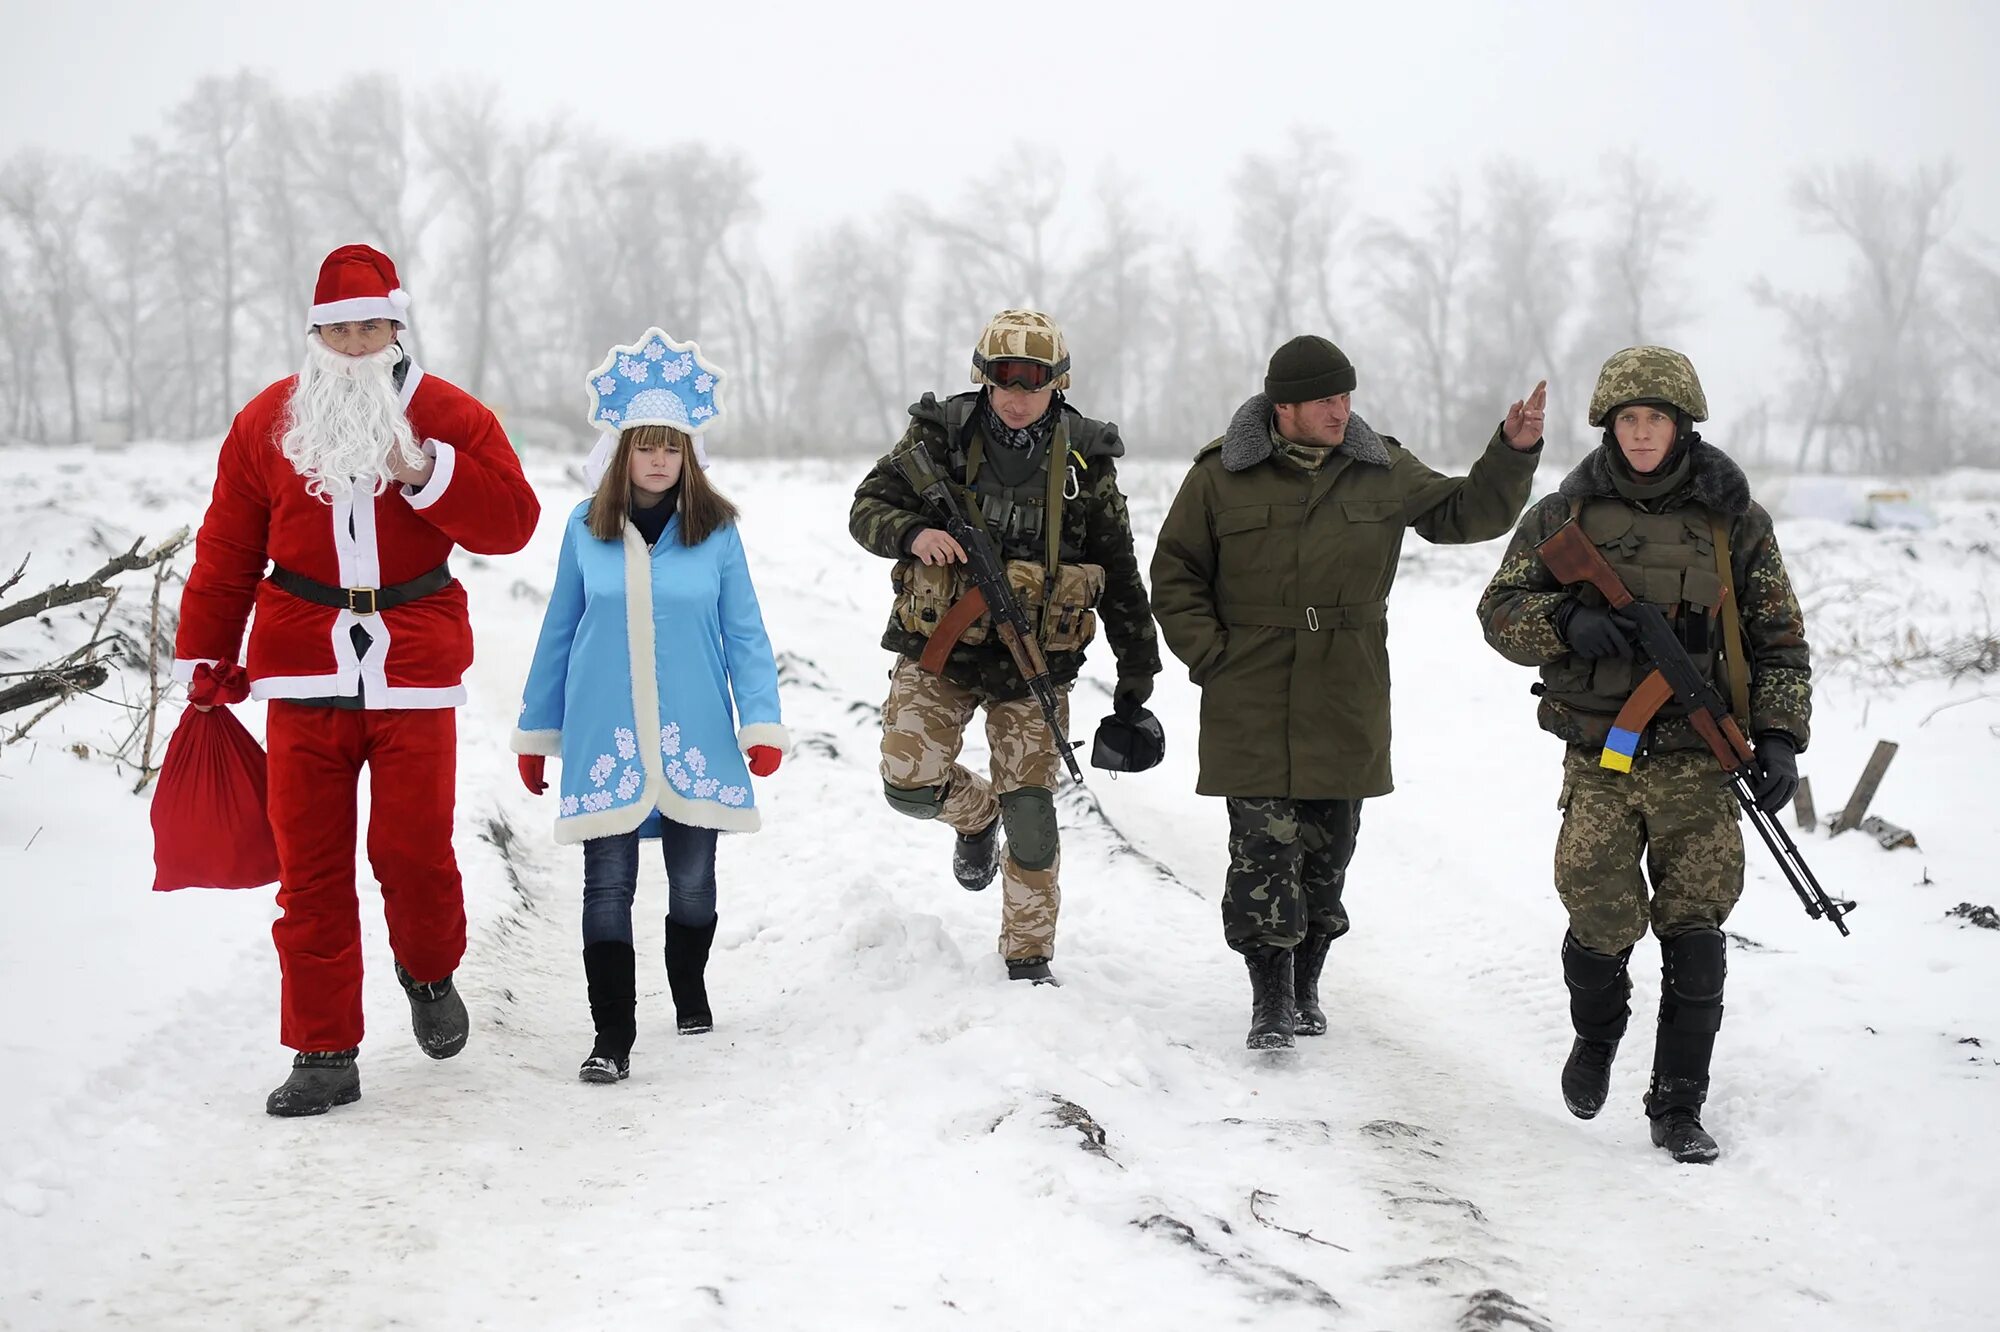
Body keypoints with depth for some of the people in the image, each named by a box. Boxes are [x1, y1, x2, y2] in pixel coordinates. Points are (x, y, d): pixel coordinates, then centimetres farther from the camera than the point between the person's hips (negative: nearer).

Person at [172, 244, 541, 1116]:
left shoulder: (449, 418, 3)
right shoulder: (266, 423, 6)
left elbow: (511, 523, -4)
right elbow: (227, 553, 10)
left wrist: (426, 474, -17)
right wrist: (203, 662, 9)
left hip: (413, 679, -1)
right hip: (304, 678, 1)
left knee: (413, 850, -4)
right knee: (310, 869, 1)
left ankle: (430, 975, 29)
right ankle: (324, 1053, 8)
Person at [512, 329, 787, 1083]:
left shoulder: (715, 530, -1)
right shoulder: (585, 528, 2)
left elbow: (744, 633, 2)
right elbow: (559, 632, 10)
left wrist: (762, 724, -7)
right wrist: (536, 731, 13)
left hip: (694, 738, 0)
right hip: (605, 739, 0)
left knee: (693, 881, 11)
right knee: (608, 885, -3)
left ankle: (691, 1003, 35)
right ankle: (611, 1038, 1)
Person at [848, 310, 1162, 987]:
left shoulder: (1084, 461, -1)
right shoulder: (941, 436, -2)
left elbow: (1119, 573, 6)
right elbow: (867, 507, 1)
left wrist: (1136, 679, 6)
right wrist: (912, 532, -23)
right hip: (938, 652, 0)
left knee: (1031, 814, -2)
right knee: (910, 785, -11)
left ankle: (1029, 958, 16)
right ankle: (977, 815, 26)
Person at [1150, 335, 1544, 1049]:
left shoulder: (1383, 470, 5)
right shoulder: (1221, 476, -2)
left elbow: (1468, 513, 12)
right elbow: (1175, 575, 6)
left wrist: (1513, 452, -3)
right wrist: (1210, 654, -4)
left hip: (1346, 702, 3)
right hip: (1251, 702, -3)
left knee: (1328, 846, 9)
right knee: (1264, 847, -8)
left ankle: (1305, 984, 24)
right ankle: (1270, 998, -1)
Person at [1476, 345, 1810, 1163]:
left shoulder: (1732, 520, 6)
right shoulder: (1568, 513, 6)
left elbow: (1778, 637, 10)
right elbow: (1500, 610, 7)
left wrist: (1779, 736, -1)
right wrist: (1565, 620, -14)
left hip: (1698, 758, 0)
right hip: (1599, 757, 0)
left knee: (1694, 931, -4)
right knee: (1602, 921, -9)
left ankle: (1677, 1109, 8)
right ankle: (1596, 1036, 25)